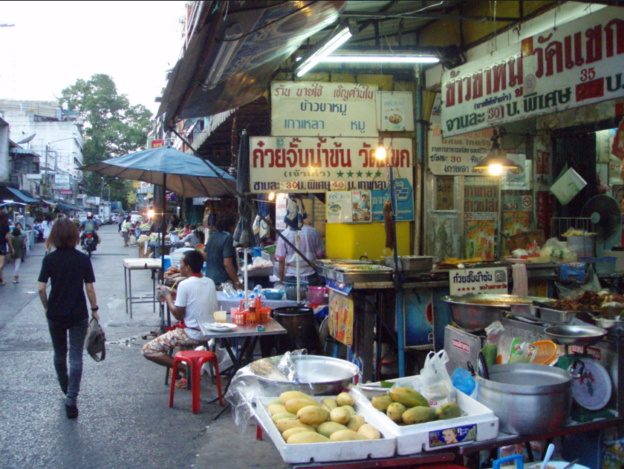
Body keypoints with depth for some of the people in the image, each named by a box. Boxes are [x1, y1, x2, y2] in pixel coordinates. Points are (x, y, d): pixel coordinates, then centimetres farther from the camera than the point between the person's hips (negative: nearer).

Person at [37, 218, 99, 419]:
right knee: (76, 357, 2)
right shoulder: (83, 259, -9)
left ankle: (66, 389, 41)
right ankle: (71, 400, -5)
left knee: (59, 354, 21)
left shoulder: (49, 259, -6)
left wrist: (47, 308, 8)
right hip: (78, 315, -2)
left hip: (55, 315, 2)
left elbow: (41, 288, -8)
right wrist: (94, 309, 5)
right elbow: (89, 288, -7)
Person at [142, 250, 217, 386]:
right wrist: (176, 296, 17)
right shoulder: (210, 282, 6)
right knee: (176, 330, 38)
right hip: (209, 333, 8)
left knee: (147, 350, -1)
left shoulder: (185, 285, -16)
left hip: (192, 334, -8)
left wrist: (168, 296, 0)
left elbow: (178, 315, -13)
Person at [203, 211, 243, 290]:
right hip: (222, 282, -9)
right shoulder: (228, 238, -16)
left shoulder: (213, 236, 9)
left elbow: (204, 256, 18)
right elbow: (227, 264, -22)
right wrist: (237, 282, -18)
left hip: (209, 278, 9)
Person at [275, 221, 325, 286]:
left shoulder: (284, 234, -5)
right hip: (310, 277, 1)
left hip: (291, 278, -1)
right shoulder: (313, 231, -3)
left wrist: (281, 280, 5)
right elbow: (320, 255, 1)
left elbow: (281, 260, -3)